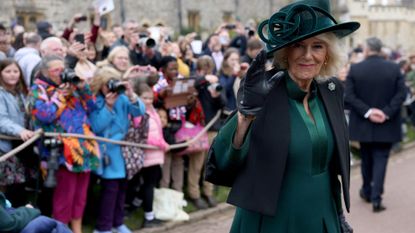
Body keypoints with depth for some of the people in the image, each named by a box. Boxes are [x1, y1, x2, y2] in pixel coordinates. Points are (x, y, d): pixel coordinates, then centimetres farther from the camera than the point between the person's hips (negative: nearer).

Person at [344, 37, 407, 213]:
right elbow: (401, 94, -11)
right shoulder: (394, 68, -4)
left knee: (366, 158, 19)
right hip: (386, 125, -1)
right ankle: (376, 198, -7)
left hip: (363, 124, 1)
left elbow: (349, 96, -12)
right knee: (380, 159, 3)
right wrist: (387, 112, -14)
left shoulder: (355, 69, -6)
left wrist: (367, 112, -13)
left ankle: (367, 191, 34)